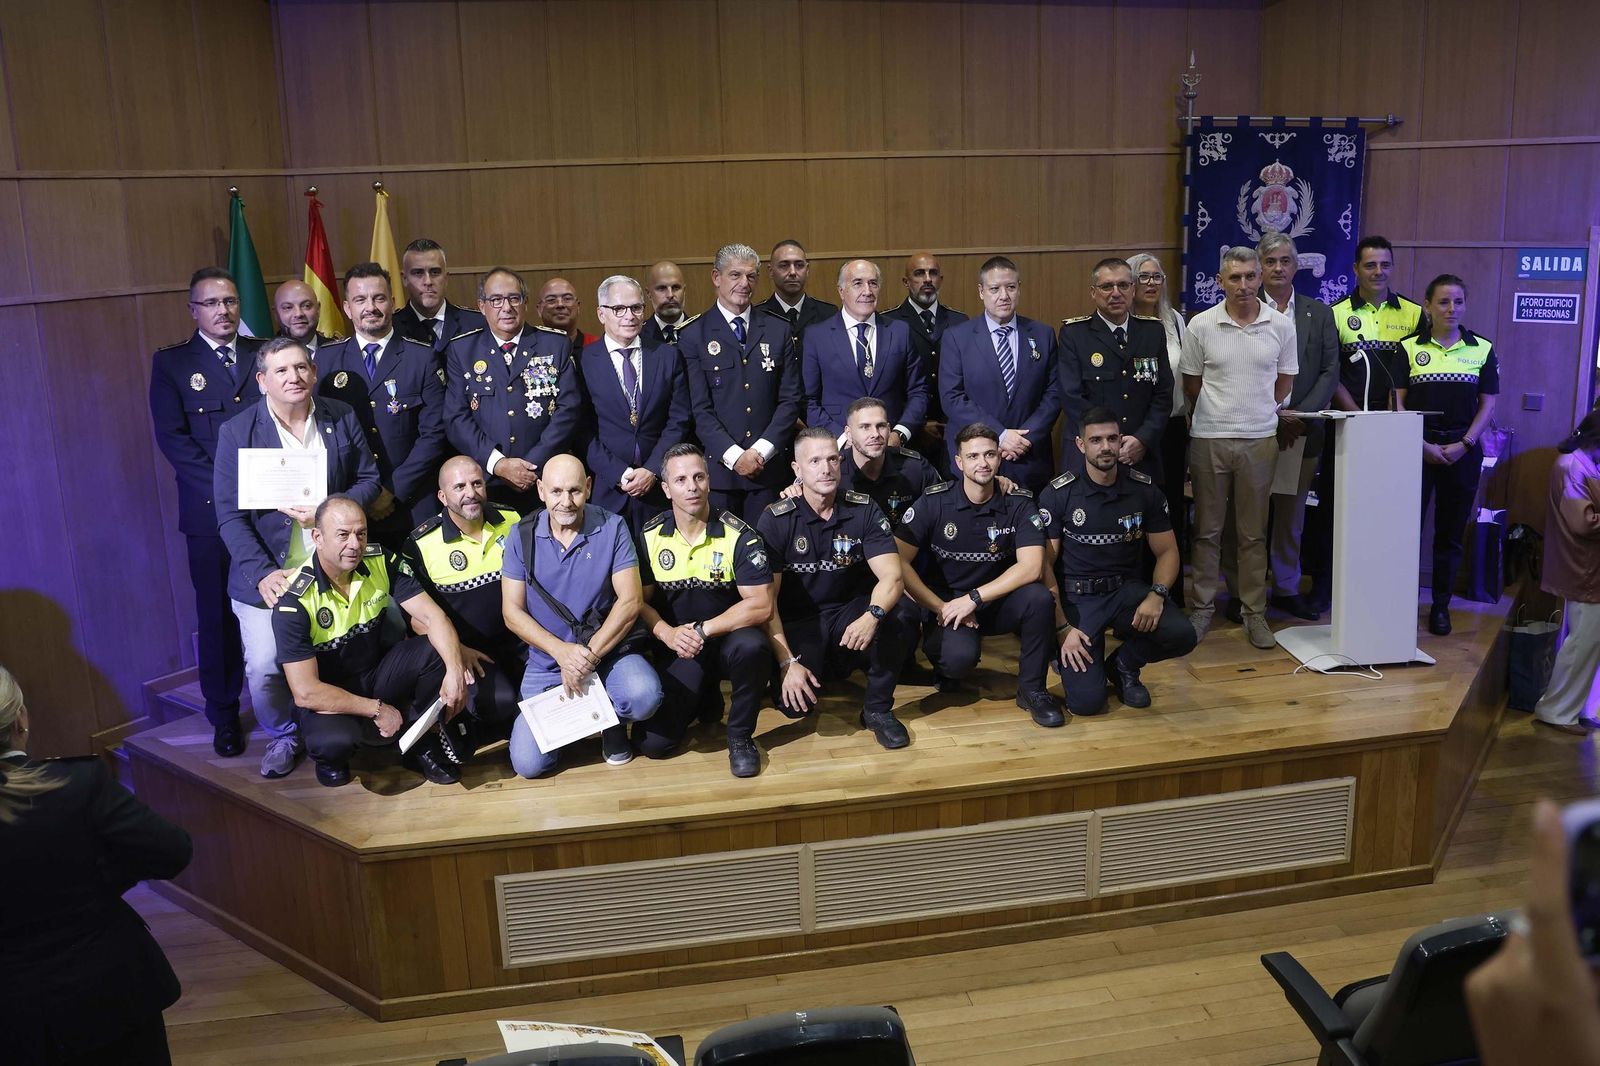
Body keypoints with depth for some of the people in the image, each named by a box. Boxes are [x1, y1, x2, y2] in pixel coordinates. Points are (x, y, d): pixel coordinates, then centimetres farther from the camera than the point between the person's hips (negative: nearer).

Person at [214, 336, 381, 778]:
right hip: (269, 573, -2)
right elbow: (230, 515, -6)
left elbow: (369, 478, 8)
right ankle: (282, 736, 20)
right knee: (263, 667, -10)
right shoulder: (237, 432, -3)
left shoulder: (342, 418, 4)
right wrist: (263, 573, -18)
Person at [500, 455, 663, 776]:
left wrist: (590, 654, -19)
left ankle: (613, 719, 6)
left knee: (644, 696, -33)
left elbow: (630, 601, -10)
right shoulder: (522, 536, -2)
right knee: (529, 763, -11)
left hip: (607, 650, -1)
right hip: (546, 661, 1)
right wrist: (562, 651, -17)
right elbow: (512, 612, -3)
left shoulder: (611, 528, -5)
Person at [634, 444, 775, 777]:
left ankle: (741, 736, -10)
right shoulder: (650, 536, -2)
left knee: (752, 646, -39)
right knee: (652, 742, -15)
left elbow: (761, 605, -17)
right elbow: (639, 601, 2)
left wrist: (703, 630, -22)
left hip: (727, 638, -2)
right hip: (678, 650, 2)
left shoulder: (739, 536, -11)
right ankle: (703, 696, 20)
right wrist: (667, 633, -18)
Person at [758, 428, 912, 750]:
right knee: (795, 703, -23)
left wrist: (872, 615, -37)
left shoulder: (864, 510, -7)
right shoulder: (776, 520, -12)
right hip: (798, 622, -1)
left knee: (892, 630, -32)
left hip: (849, 611, 1)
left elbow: (892, 577, -15)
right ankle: (817, 667, 14)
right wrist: (787, 662, -23)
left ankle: (878, 709, -4)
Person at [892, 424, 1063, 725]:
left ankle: (1032, 688, -9)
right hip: (944, 603, -2)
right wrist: (941, 608, -17)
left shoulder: (1019, 502, -7)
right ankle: (948, 666, 7)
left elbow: (1031, 566, -18)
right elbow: (899, 562, -13)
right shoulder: (934, 502, -10)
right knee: (960, 656, -34)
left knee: (1037, 596, -30)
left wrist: (973, 599, -23)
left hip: (995, 602, 2)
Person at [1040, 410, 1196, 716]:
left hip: (1128, 590, 3)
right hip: (1077, 596, -3)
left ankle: (1123, 665, 6)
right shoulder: (1058, 495, -8)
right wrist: (1062, 628, -14)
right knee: (1086, 701, -19)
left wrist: (1157, 595, -15)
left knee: (1182, 635, -27)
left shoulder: (1144, 490, 0)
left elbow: (1167, 551, 6)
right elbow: (1044, 565, -6)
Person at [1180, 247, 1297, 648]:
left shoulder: (1281, 326, 1)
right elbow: (1192, 383, 6)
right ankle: (1203, 607, 17)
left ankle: (1254, 612, 16)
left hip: (1260, 439, 1)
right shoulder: (1200, 325, -3)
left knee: (1254, 533, 8)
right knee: (1207, 529, 7)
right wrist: (1218, 415, 11)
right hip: (1209, 438, -1)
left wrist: (1258, 413, 11)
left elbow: (1285, 381, 11)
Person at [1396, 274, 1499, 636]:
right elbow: (1398, 402, 0)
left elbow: (1488, 403, 5)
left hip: (1462, 451, 1)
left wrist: (1464, 444, -7)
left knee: (1451, 531, 6)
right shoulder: (1409, 347, 3)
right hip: (1417, 447, -1)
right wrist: (1422, 444, -10)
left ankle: (1441, 605, 15)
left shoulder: (1482, 349, 6)